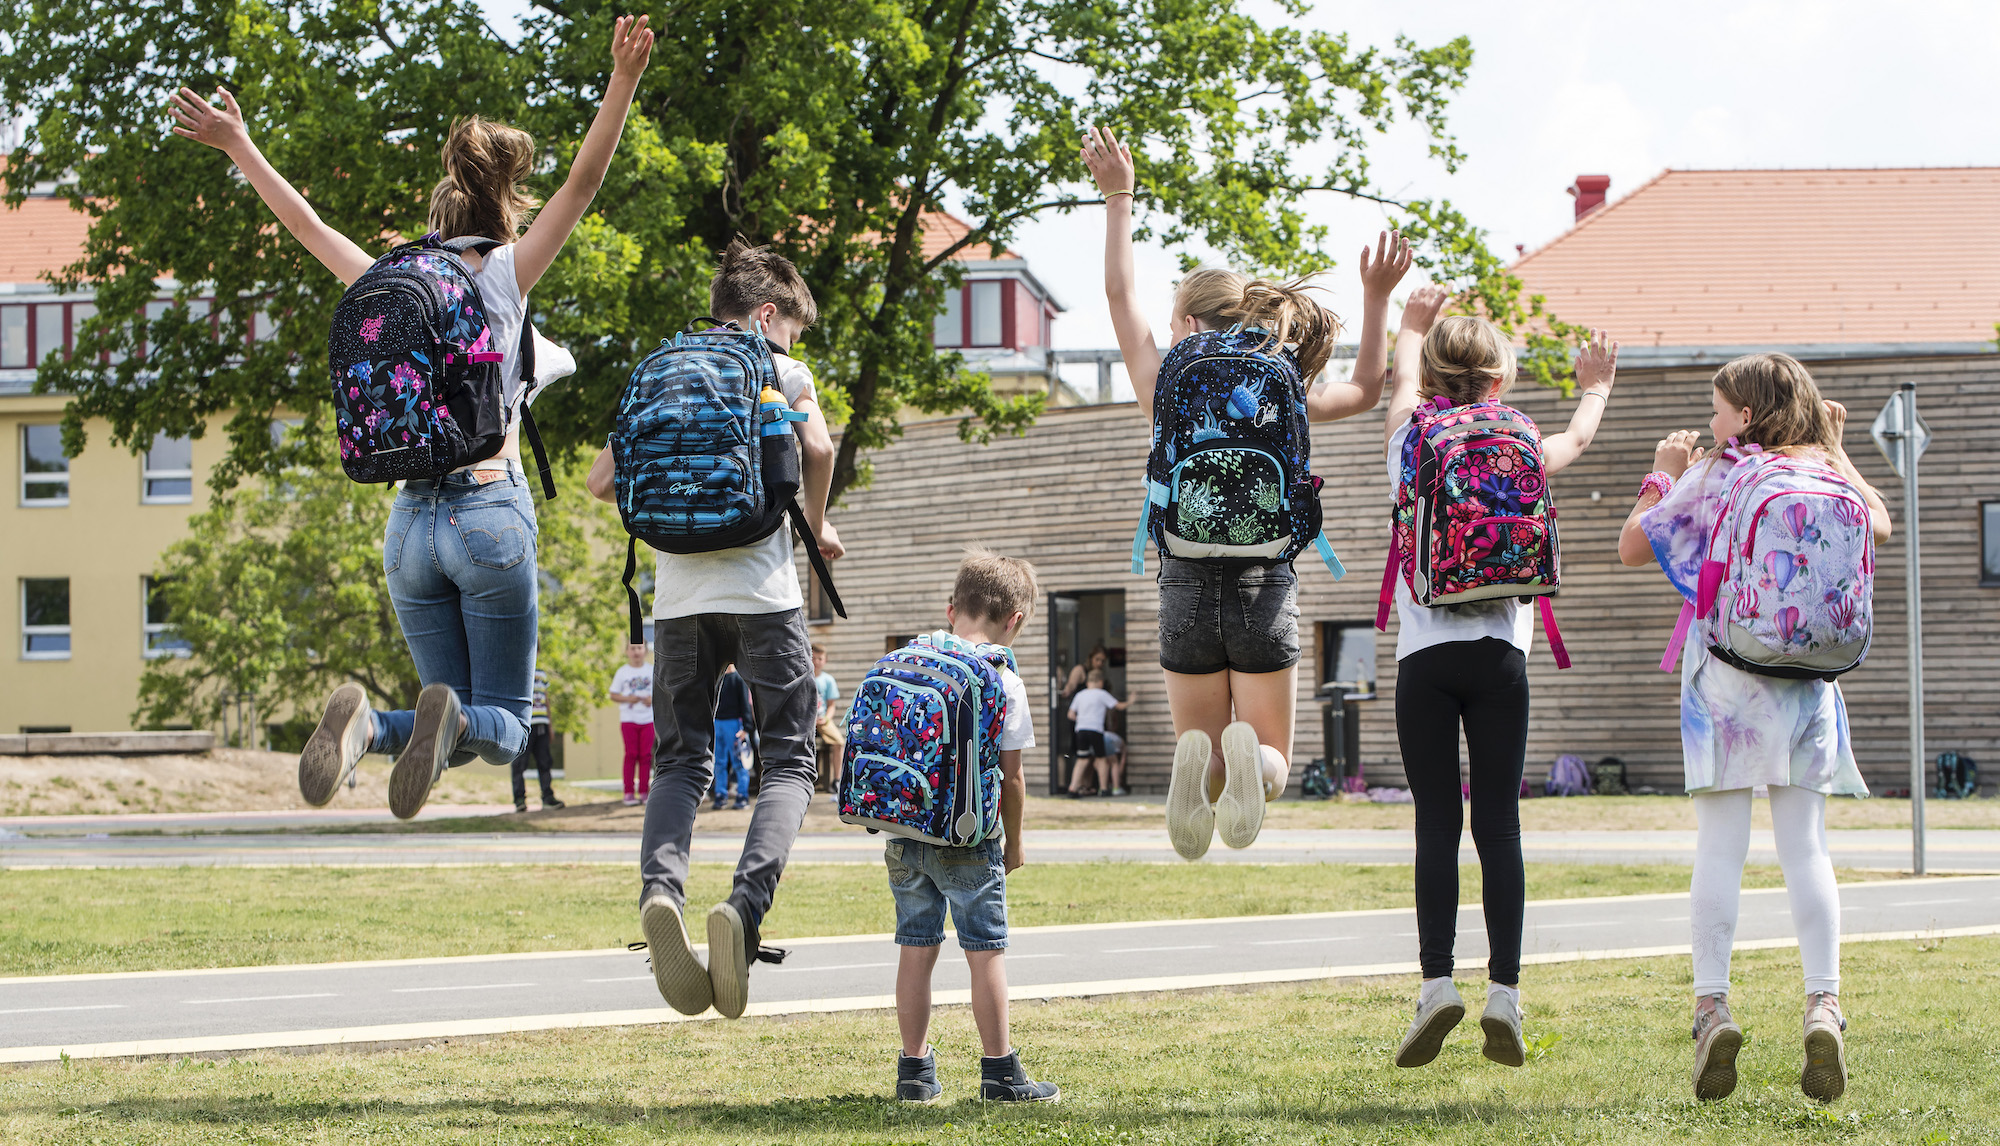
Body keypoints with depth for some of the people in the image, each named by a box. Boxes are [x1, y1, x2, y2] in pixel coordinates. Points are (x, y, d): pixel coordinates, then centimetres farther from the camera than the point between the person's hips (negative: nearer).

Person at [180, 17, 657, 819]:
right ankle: (453, 717, -32)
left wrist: (241, 150, 34)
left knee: (454, 738, 10)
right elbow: (582, 183, -5)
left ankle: (363, 725, -22)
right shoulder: (504, 276, 2)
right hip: (492, 512, -4)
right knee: (504, 727, 4)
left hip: (412, 525, 4)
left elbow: (307, 224, 23)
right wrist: (623, 83, -10)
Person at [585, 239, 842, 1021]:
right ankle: (746, 904, -23)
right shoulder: (781, 371, 7)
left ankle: (660, 888, -22)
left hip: (679, 596, 3)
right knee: (788, 761, 3)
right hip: (761, 588, -3)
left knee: (680, 760, 8)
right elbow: (817, 448, -10)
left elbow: (601, 482, 13)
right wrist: (815, 527, 7)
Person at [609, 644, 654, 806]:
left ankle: (644, 791, 2)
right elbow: (613, 695, 5)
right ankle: (629, 793, -4)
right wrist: (627, 699, -14)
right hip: (628, 718, -1)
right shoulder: (622, 672, 6)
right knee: (631, 754, -6)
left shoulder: (651, 671, 9)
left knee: (645, 755, -2)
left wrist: (652, 699, -9)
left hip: (648, 718, 1)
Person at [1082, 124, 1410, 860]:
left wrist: (1119, 197, 21)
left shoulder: (1167, 388, -2)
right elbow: (1367, 390, 23)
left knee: (1200, 742, 14)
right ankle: (1245, 754, -27)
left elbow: (1121, 294, 13)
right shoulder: (1287, 397, 3)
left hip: (1189, 590, -1)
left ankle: (1201, 761, -24)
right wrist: (1376, 301, 26)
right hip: (1268, 590, 1)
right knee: (1272, 764, 11)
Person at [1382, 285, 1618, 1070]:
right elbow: (1578, 438, 30)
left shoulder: (1408, 439, 6)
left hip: (1423, 654, 0)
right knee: (1498, 825, 0)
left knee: (1437, 825, -1)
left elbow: (1405, 376, 29)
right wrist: (1596, 388, 51)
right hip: (1499, 653, 0)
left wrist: (1413, 323, 49)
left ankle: (1437, 982, -14)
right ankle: (1504, 991, -7)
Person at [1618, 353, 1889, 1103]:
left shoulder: (1714, 476, -3)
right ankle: (1823, 1003, -9)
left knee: (1719, 845, -1)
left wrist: (1662, 476, 18)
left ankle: (1712, 1005, -9)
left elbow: (1632, 547, 4)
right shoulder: (1824, 473, 6)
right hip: (1807, 676, 3)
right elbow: (1878, 526, 27)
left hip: (1725, 669, -3)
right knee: (1805, 845, 2)